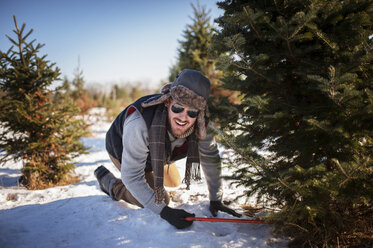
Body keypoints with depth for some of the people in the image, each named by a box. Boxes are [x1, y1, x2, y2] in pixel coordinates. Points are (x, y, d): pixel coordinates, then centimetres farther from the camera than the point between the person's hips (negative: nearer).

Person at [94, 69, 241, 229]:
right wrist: (164, 211, -41)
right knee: (161, 199, -7)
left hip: (154, 151, 5)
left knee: (173, 182, 21)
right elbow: (132, 175, -39)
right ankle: (108, 181, 10)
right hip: (122, 148, -5)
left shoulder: (200, 125, -31)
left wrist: (215, 200, -11)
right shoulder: (139, 122, -47)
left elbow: (211, 159, -13)